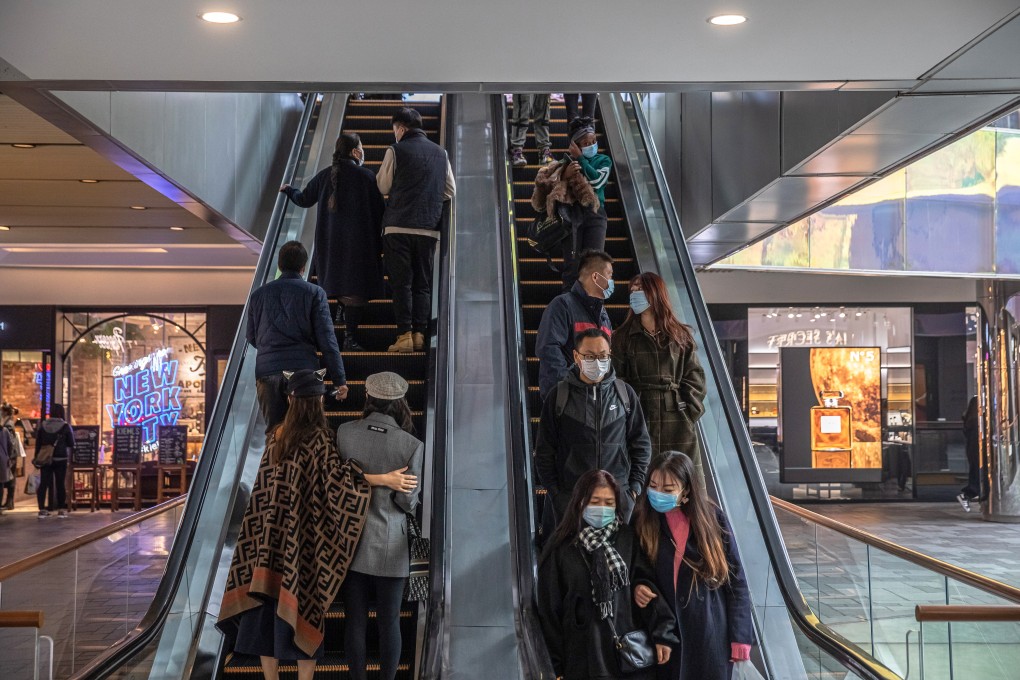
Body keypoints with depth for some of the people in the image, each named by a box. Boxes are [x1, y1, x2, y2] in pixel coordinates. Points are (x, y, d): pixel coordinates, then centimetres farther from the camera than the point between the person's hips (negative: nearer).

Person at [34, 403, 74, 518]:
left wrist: (37, 457, 12)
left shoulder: (42, 425, 1)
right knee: (60, 484, 4)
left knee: (43, 483, 4)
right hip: (60, 459, -2)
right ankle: (61, 510, 8)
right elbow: (71, 444, -1)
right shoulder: (65, 426, -6)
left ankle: (42, 509, 1)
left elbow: (37, 443, 4)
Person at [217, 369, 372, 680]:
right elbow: (337, 482, -20)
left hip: (272, 536, 4)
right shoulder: (320, 439, -11)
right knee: (303, 607, 3)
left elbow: (266, 488, 14)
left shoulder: (276, 437, 5)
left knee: (269, 605, 9)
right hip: (305, 540, -4)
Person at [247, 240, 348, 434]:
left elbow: (252, 338, 18)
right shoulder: (314, 293, 0)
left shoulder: (259, 294, 10)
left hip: (266, 372, 3)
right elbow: (327, 340, -5)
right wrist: (340, 380, -3)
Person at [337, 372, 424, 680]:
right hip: (389, 547, -2)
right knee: (389, 623, 11)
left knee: (355, 621, 12)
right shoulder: (412, 445, -14)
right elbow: (408, 502, -9)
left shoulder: (345, 432, -8)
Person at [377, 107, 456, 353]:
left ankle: (404, 335, -4)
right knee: (423, 284, 9)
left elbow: (383, 187, 0)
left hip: (399, 226, -3)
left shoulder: (396, 151, -3)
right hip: (429, 228, 4)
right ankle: (420, 334, 4)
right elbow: (451, 191, 13)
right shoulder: (440, 153, 11)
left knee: (401, 282, 0)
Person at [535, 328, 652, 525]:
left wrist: (635, 486, 4)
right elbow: (545, 451, 6)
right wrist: (554, 492, 0)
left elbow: (641, 443, 12)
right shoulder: (559, 396, 3)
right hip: (570, 499, -1)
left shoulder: (625, 393, 7)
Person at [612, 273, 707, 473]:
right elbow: (617, 379, 1)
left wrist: (689, 411, -4)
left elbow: (694, 378, 8)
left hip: (677, 422, 1)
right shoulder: (623, 337, 9)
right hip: (639, 418, -1)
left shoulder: (681, 336, 12)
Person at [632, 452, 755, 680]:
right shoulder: (642, 522, -1)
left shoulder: (712, 519, -5)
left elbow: (736, 581, -1)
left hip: (710, 637, -1)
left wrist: (740, 637, -4)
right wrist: (636, 588, -9)